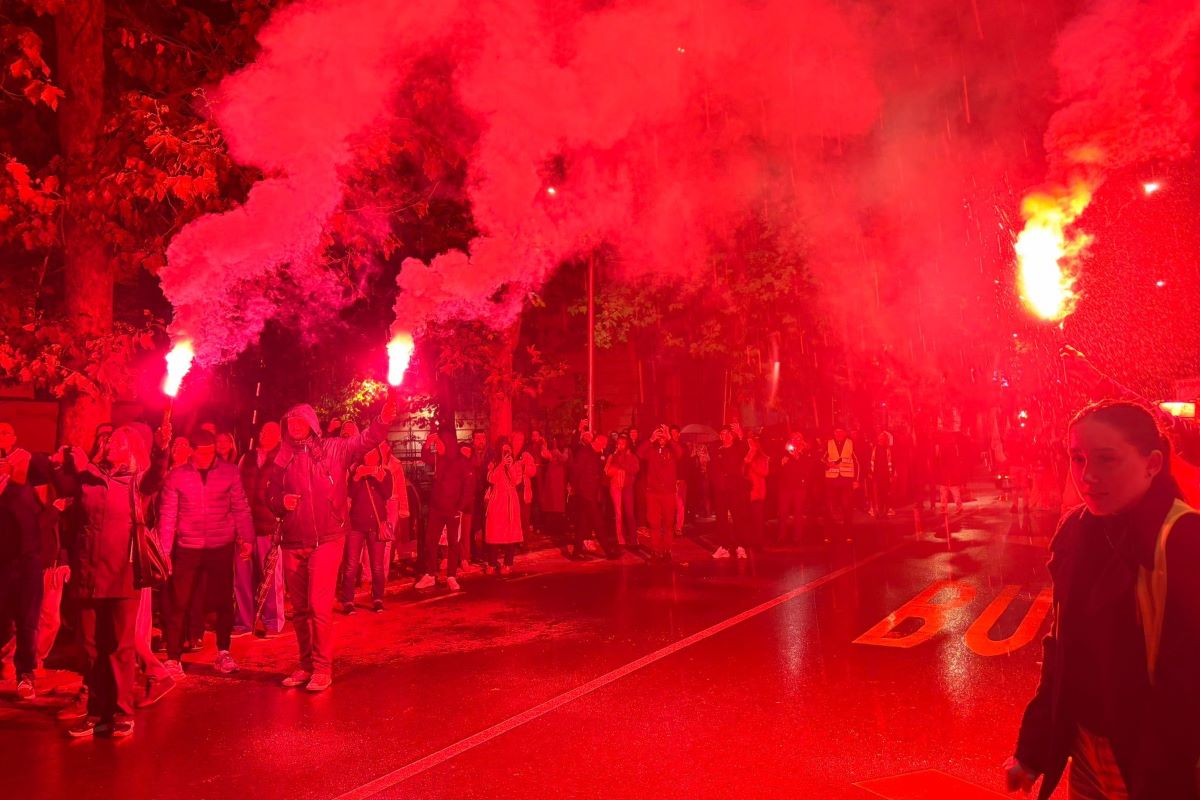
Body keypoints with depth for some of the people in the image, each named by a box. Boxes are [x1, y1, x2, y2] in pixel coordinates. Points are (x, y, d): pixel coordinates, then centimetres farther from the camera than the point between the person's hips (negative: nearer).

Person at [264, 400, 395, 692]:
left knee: (319, 606, -9)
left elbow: (364, 441, -14)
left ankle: (322, 667, 3)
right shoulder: (283, 458, 10)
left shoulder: (333, 449, 1)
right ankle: (305, 664, 26)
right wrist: (281, 502, -8)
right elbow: (271, 496, 15)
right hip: (292, 542, 4)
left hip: (326, 539, -4)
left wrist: (383, 421, -32)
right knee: (299, 609, 12)